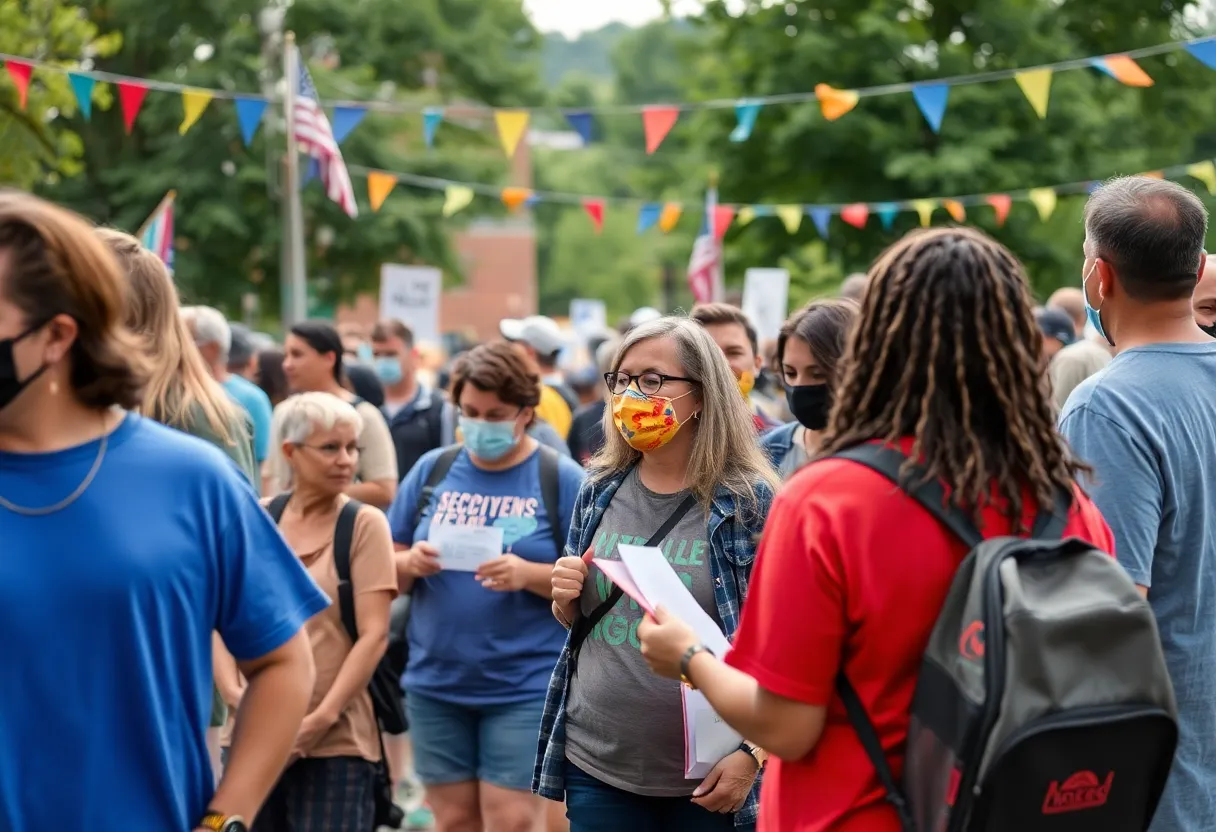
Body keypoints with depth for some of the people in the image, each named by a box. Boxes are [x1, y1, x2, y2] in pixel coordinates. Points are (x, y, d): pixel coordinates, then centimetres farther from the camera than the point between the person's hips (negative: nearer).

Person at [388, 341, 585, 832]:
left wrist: (529, 575, -21)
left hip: (525, 687, -4)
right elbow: (387, 567, 11)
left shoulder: (562, 479, -3)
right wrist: (411, 563, -12)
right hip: (436, 683, 4)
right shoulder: (432, 469, 7)